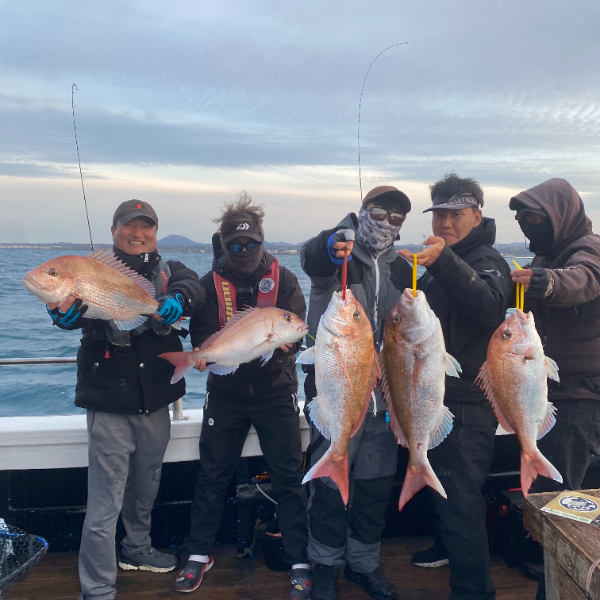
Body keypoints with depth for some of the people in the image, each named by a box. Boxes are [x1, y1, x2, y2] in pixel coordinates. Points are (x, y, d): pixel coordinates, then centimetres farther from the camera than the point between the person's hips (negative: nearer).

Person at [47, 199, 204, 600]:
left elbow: (193, 287, -15)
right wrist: (65, 311, -44)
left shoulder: (168, 271, 7)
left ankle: (137, 549, 46)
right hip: (110, 404, -4)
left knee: (146, 485, 22)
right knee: (105, 501, -4)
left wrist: (177, 300, -37)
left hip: (156, 401, 4)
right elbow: (79, 306, -20)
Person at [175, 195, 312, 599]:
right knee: (212, 475, 10)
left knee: (289, 478, 4)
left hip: (276, 392, -1)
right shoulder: (212, 282, -2)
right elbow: (202, 337, -8)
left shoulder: (283, 279, -3)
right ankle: (200, 554, 29)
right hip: (226, 393, 1)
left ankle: (300, 562, 18)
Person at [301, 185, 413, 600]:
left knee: (378, 483, 13)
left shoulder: (401, 270, 12)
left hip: (382, 393, 5)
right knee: (330, 482, 2)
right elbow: (312, 259, -30)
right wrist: (331, 246, -55)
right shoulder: (336, 258, -4)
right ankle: (326, 565, 23)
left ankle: (364, 562, 32)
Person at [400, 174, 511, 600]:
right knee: (443, 487, 24)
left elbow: (490, 307, -38)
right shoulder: (438, 263, 13)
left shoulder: (487, 260, -14)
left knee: (460, 497, -7)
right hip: (437, 397, 9)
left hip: (467, 405, -9)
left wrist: (443, 262, -49)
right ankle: (450, 546, 45)